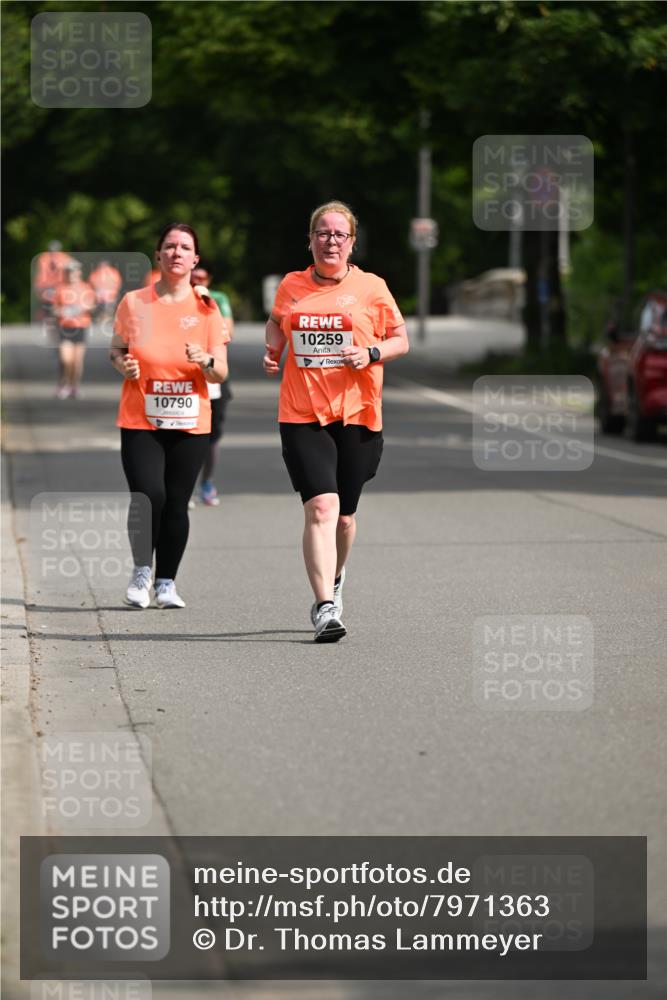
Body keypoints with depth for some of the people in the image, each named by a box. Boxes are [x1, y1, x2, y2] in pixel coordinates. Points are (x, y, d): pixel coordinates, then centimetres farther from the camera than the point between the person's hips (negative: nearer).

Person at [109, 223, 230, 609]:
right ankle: (142, 572, 2)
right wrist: (123, 364, -9)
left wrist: (205, 361, -19)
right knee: (148, 496, -17)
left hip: (190, 423, 1)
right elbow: (116, 350, 14)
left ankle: (166, 582, 13)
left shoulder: (207, 310, 2)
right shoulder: (134, 303, 1)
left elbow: (221, 374, 3)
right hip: (140, 421, -1)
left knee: (176, 505, 0)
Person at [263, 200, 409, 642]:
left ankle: (334, 580, 41)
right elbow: (276, 323, 28)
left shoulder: (371, 287, 2)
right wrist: (272, 350, 9)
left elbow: (401, 340, 8)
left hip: (357, 415, 0)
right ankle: (325, 607, -19)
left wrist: (371, 353, -10)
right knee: (321, 507, -16)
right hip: (302, 416, 0)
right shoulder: (291, 286, 7)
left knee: (344, 514, 11)